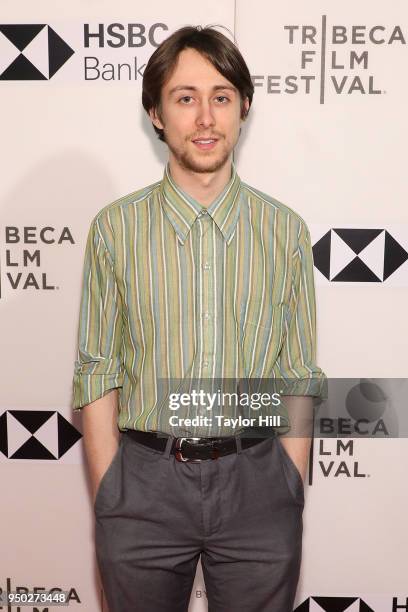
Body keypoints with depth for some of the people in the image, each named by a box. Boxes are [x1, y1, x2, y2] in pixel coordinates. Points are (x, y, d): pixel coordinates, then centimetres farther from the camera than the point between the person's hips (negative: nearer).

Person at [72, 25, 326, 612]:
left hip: (258, 480, 1)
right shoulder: (115, 228, -3)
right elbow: (99, 376, -2)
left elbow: (298, 376, 3)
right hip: (145, 480, 0)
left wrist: (291, 495, 1)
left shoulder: (287, 231, 0)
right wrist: (108, 500, -3)